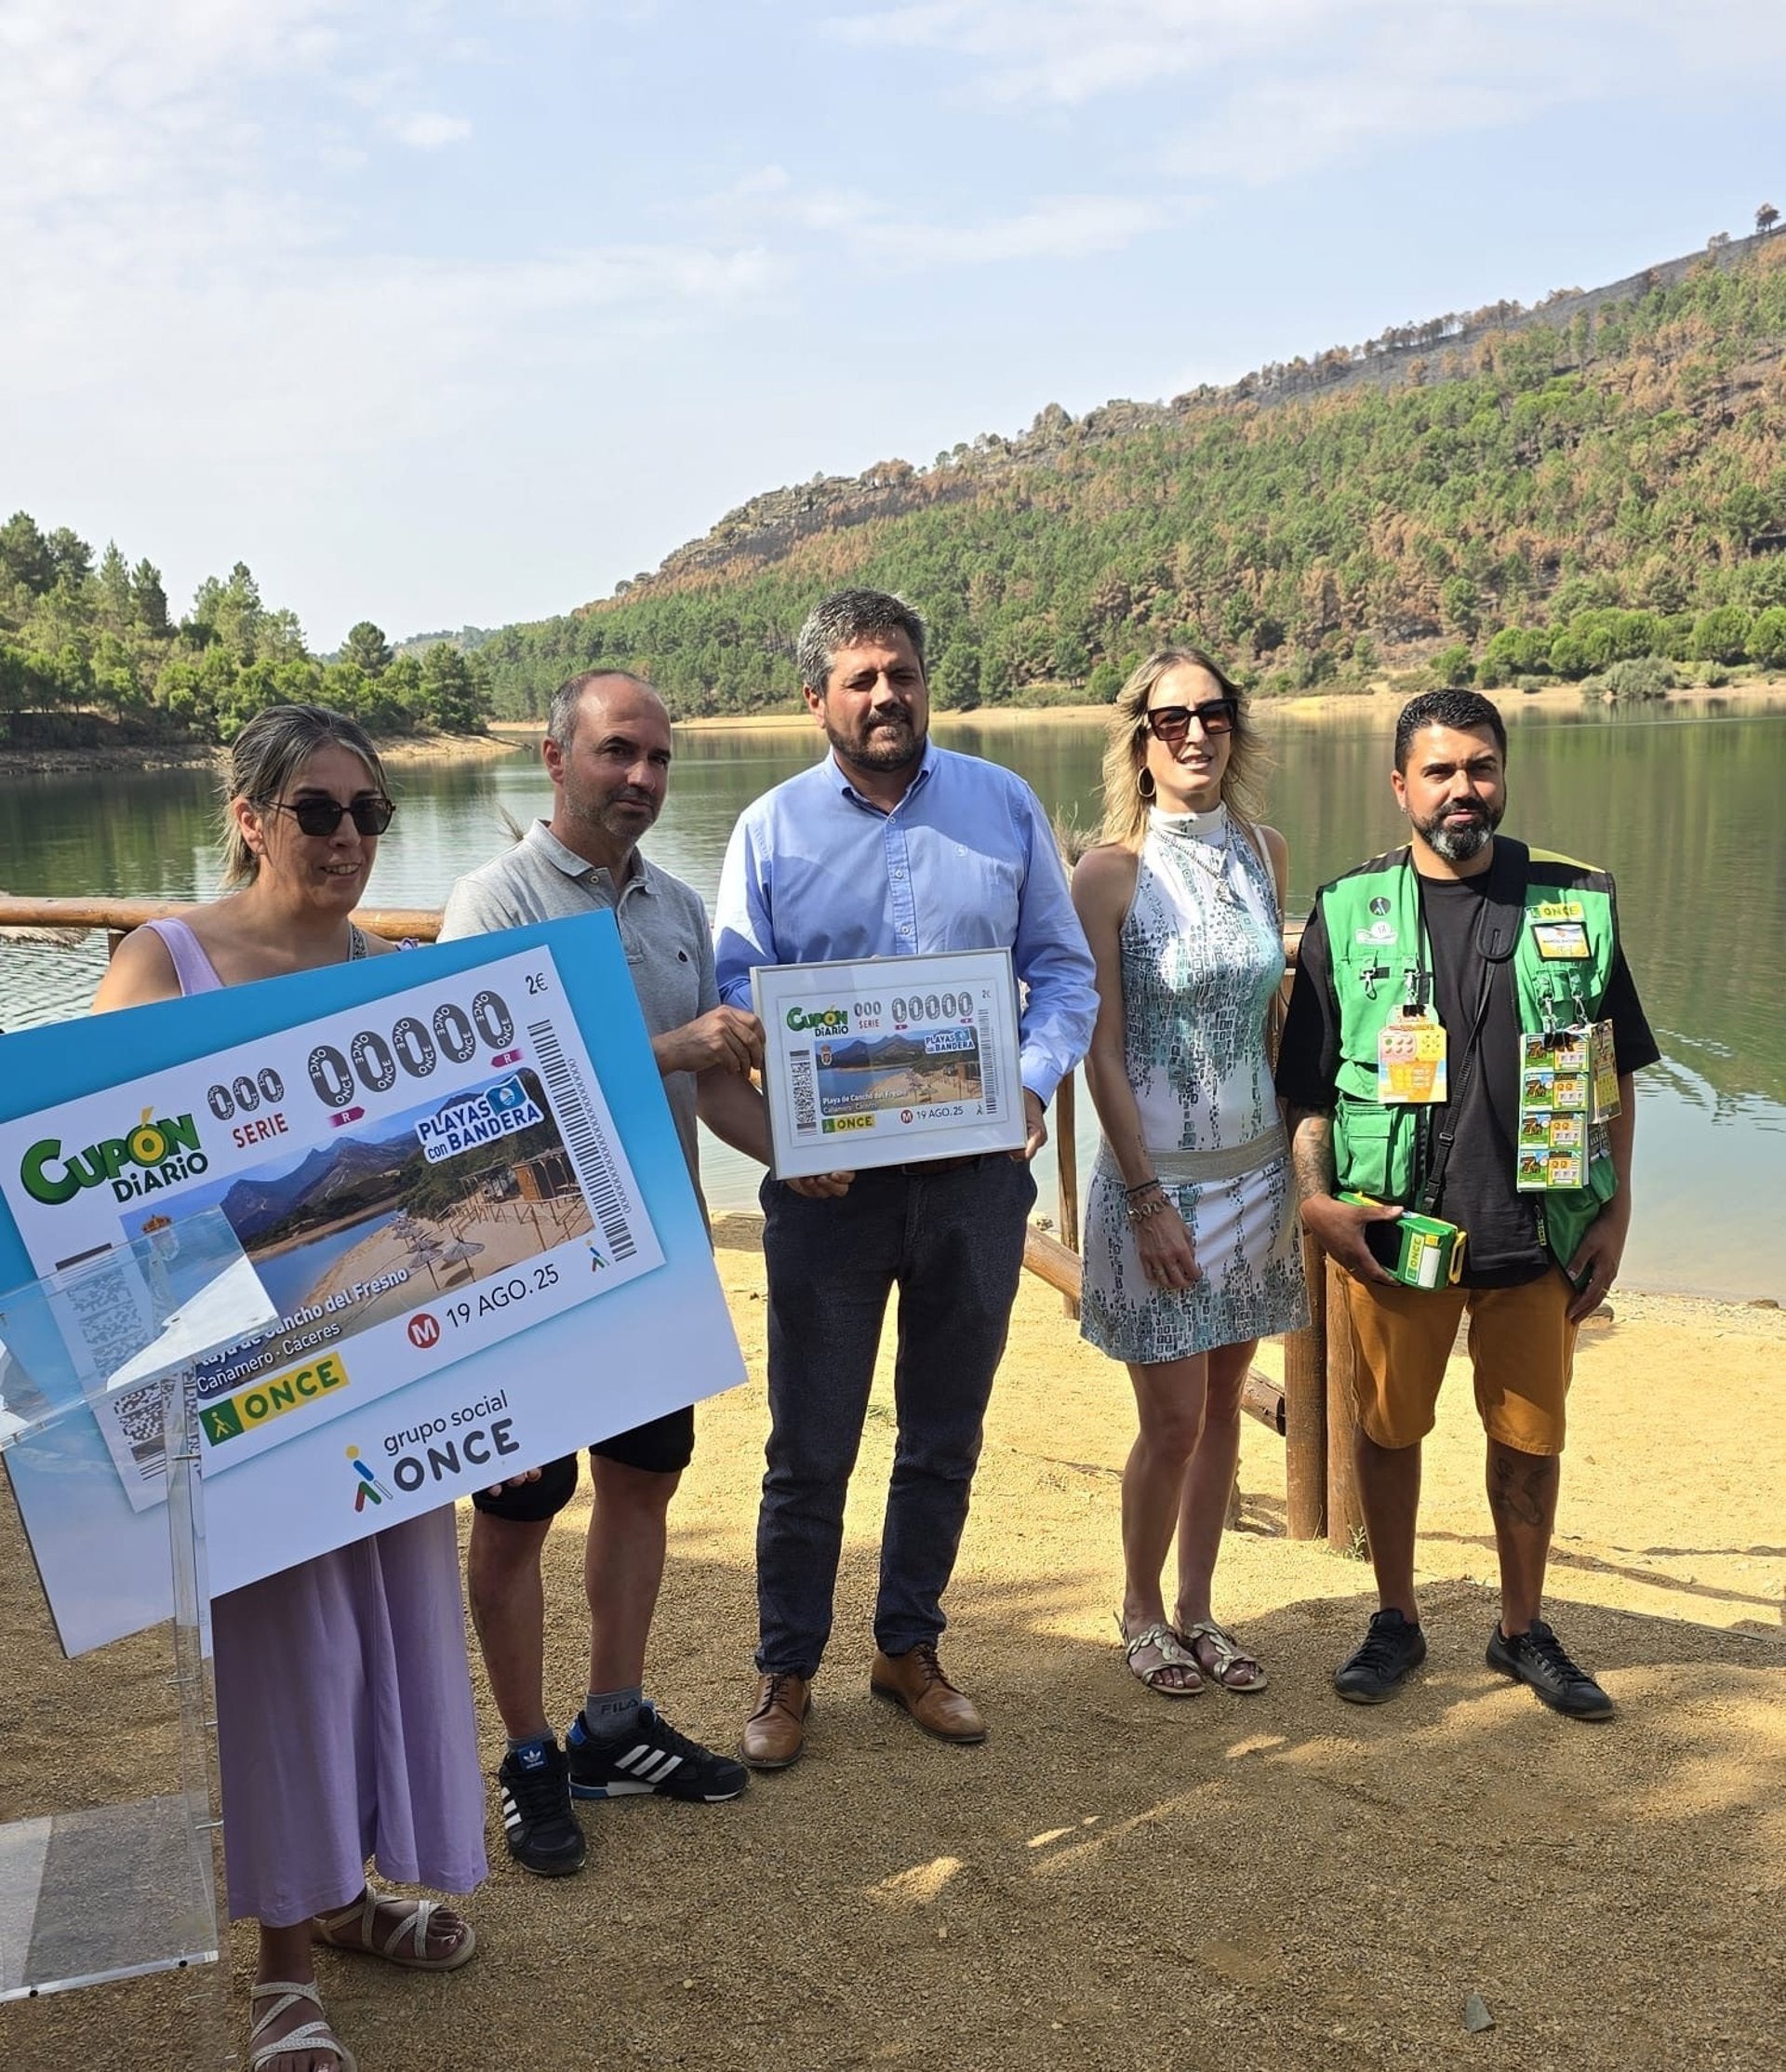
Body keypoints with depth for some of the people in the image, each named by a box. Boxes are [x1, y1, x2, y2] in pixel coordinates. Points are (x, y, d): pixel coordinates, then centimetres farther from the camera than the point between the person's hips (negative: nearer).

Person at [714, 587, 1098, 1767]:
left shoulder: (1004, 806, 3)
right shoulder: (772, 829, 0)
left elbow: (1064, 970, 5)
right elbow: (737, 999, -1)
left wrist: (1035, 1086, -12)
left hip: (977, 1170, 2)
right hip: (829, 1179, -1)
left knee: (945, 1436, 15)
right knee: (811, 1448, 7)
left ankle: (910, 1647, 34)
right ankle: (788, 1670, 25)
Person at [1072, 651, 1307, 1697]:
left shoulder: (1267, 853, 4)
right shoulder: (1111, 872, -11)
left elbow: (1278, 1015, 10)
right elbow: (1102, 1049, -11)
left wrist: (1297, 1163, 8)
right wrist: (1147, 1196, -14)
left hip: (1256, 1170, 5)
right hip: (1159, 1174, -5)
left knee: (1224, 1405, 13)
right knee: (1174, 1420, 2)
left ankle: (1198, 1609, 29)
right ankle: (1142, 1612, 25)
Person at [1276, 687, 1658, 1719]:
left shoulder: (1578, 901, 3)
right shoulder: (1349, 911, 1)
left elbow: (1617, 1076, 8)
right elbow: (1306, 1084, 3)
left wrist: (1615, 1214, 3)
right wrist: (1317, 1200, -8)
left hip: (1539, 1233, 1)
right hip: (1391, 1233, -1)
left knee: (1531, 1437, 10)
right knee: (1389, 1427, 10)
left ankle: (1525, 1629, 31)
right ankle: (1397, 1623, 29)